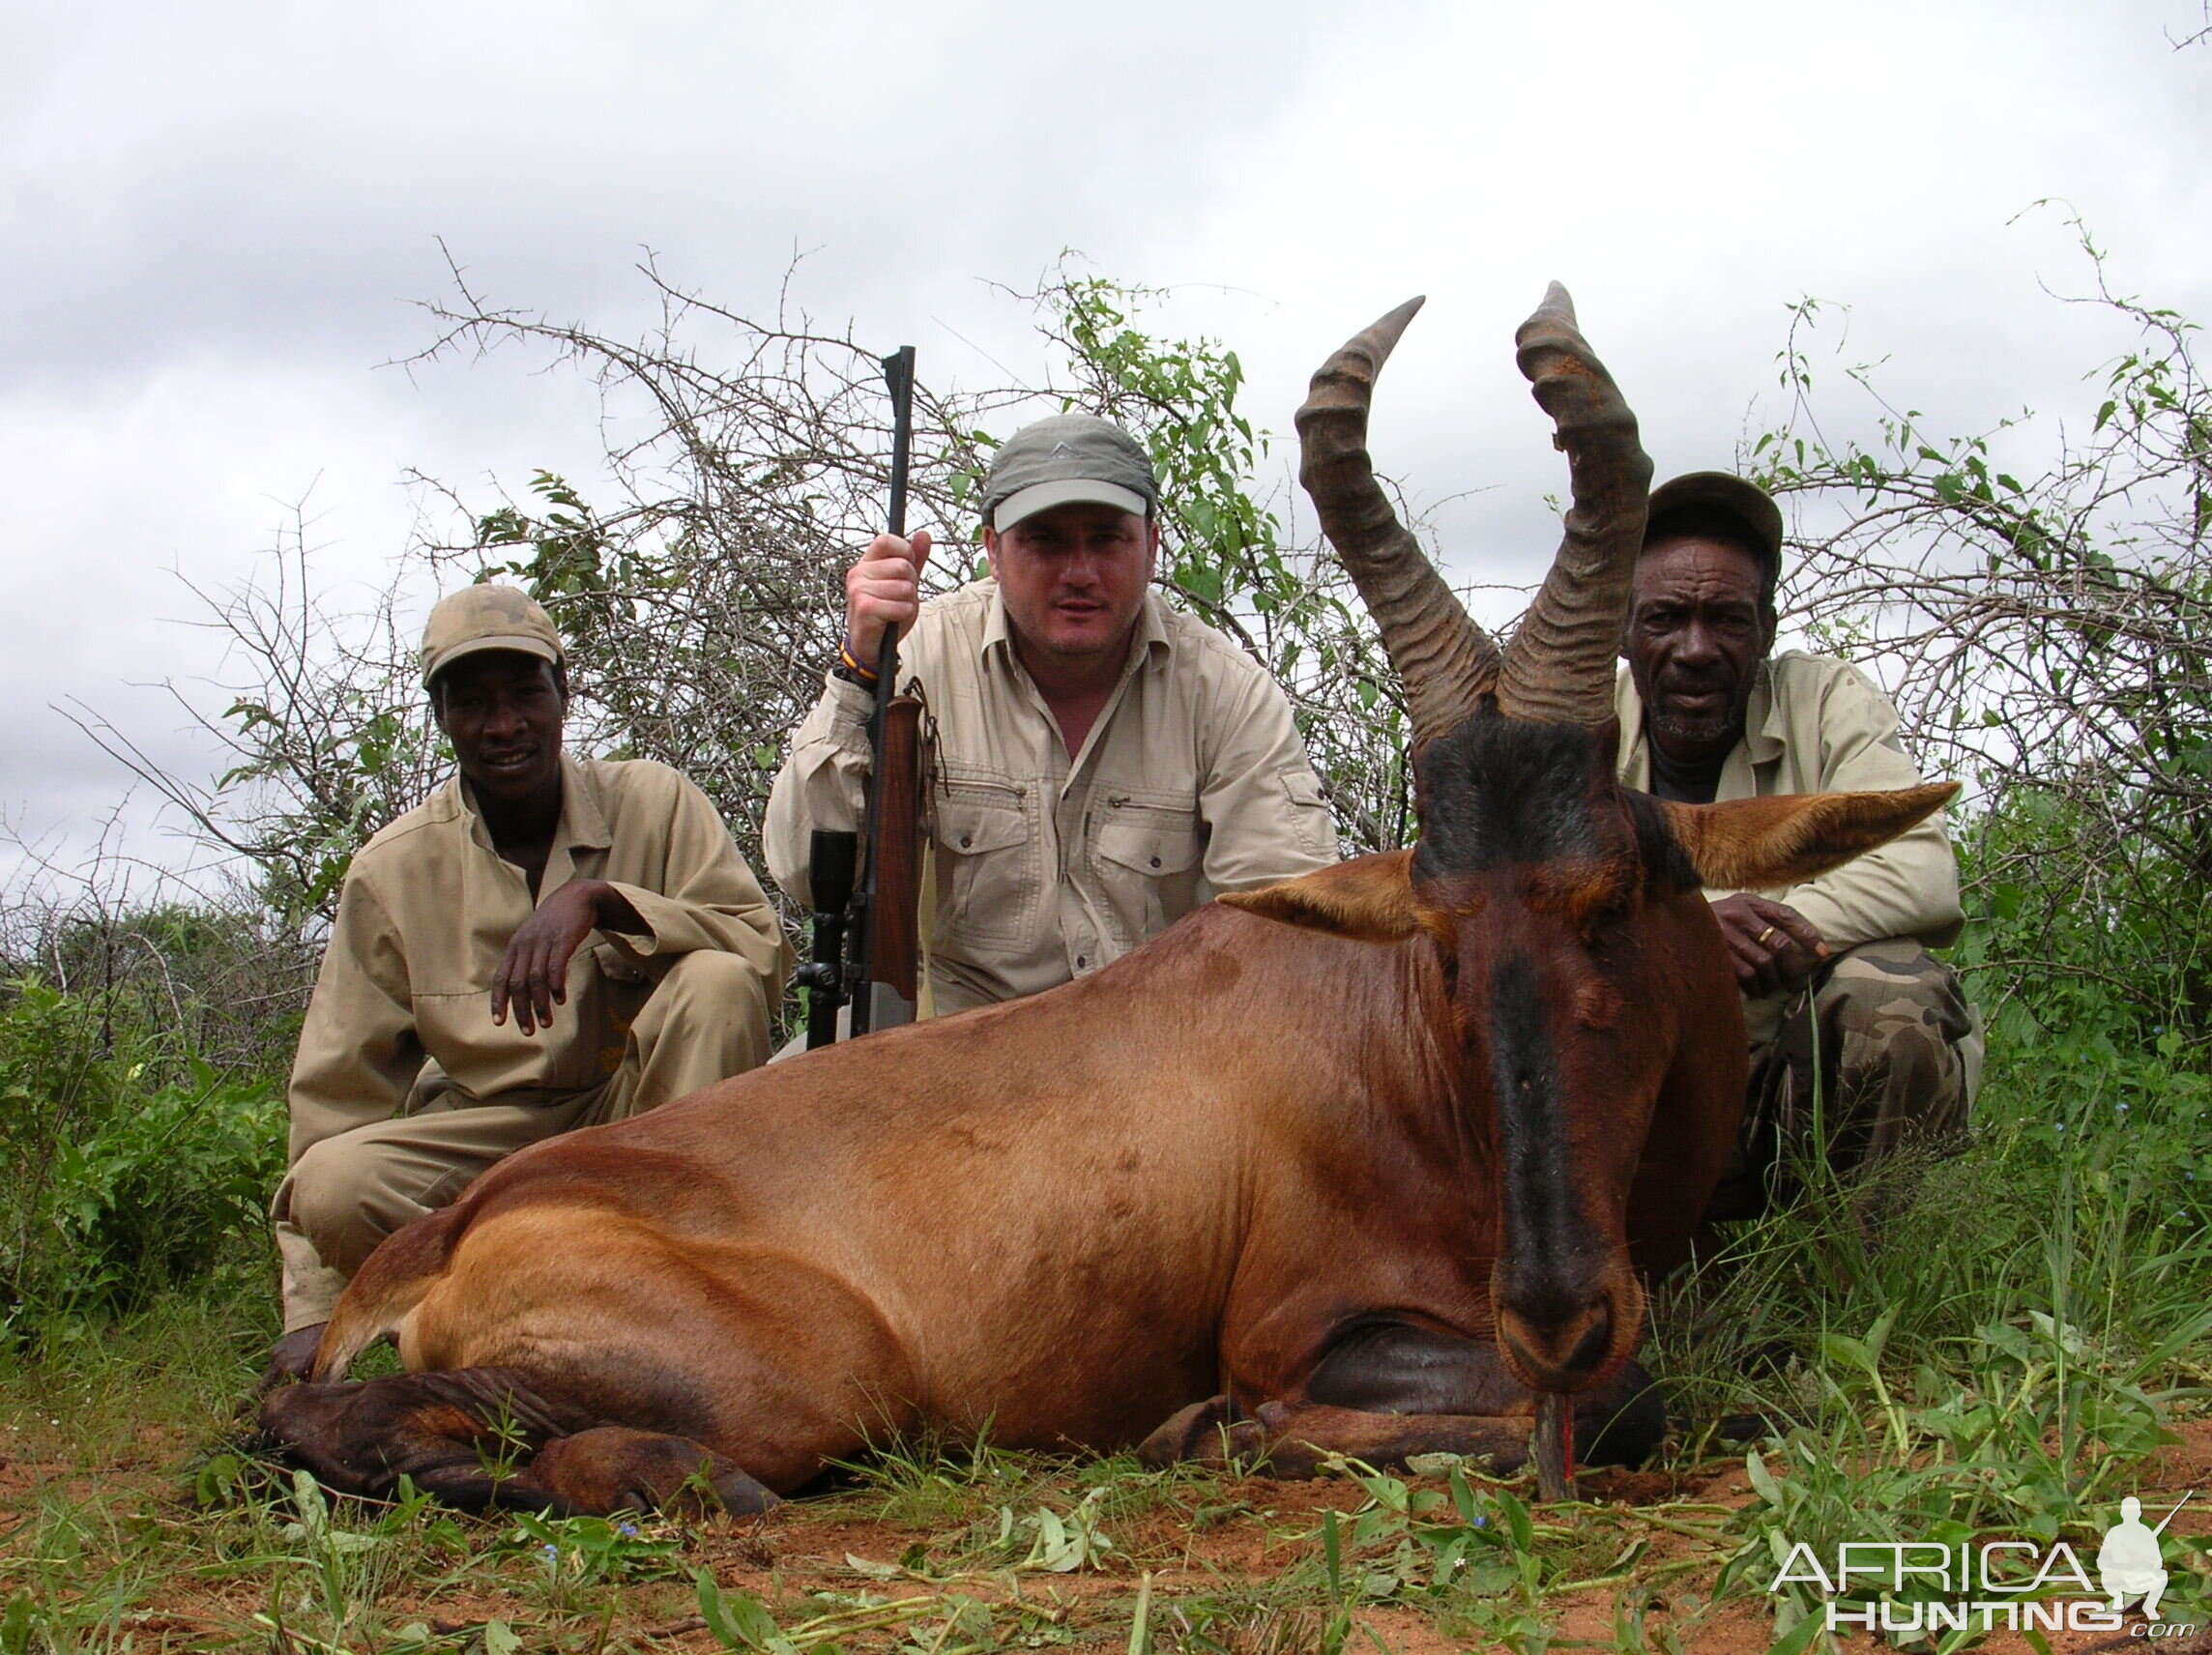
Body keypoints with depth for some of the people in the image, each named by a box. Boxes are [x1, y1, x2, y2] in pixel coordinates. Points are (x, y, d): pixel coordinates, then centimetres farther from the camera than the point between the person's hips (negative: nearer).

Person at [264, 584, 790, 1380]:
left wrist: (599, 898, -32)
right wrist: (312, 1312, -7)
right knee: (333, 1184, -29)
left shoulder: (651, 800, -6)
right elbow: (337, 1084, -3)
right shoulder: (392, 870, -5)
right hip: (487, 1130, 1)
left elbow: (765, 950, -16)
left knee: (717, 982, -28)